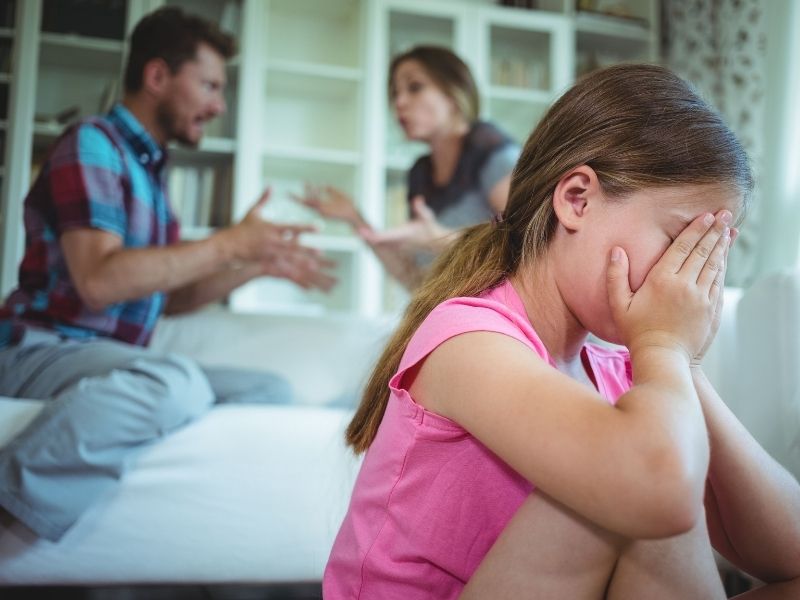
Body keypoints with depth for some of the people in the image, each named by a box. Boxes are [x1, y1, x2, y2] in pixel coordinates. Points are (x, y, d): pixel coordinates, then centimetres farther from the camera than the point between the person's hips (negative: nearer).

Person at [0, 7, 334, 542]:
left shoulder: (149, 168, 17)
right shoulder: (94, 144, -8)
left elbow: (165, 296, 20)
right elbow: (98, 281, -22)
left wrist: (258, 265, 8)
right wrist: (228, 245, -18)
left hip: (109, 359, 9)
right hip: (45, 347, -8)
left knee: (271, 391, 3)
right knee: (178, 383, -37)